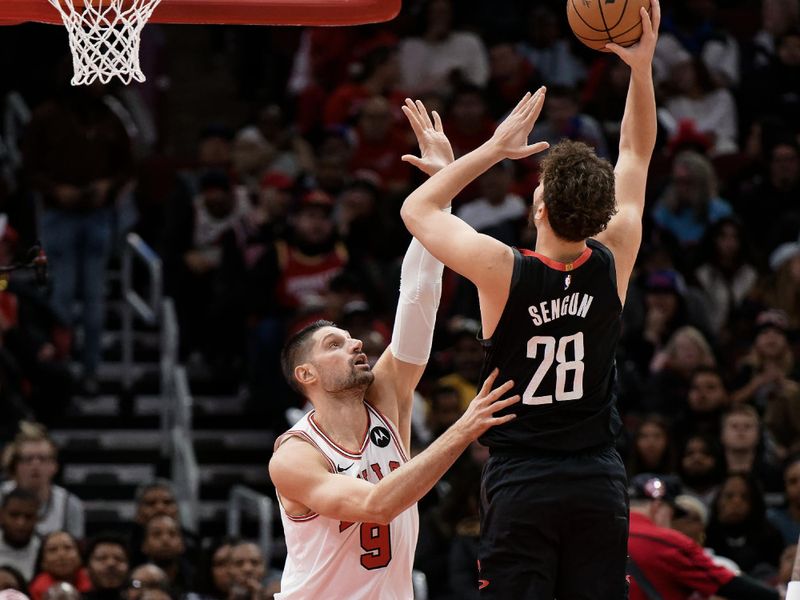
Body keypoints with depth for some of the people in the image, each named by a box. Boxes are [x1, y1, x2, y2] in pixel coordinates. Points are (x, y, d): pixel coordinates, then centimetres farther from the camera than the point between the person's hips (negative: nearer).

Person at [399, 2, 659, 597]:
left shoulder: (504, 272, -13)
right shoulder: (613, 265, -4)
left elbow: (418, 209, 4)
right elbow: (635, 157, 10)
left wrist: (495, 148, 7)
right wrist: (642, 66, 7)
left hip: (521, 486, -3)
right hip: (600, 482, 3)